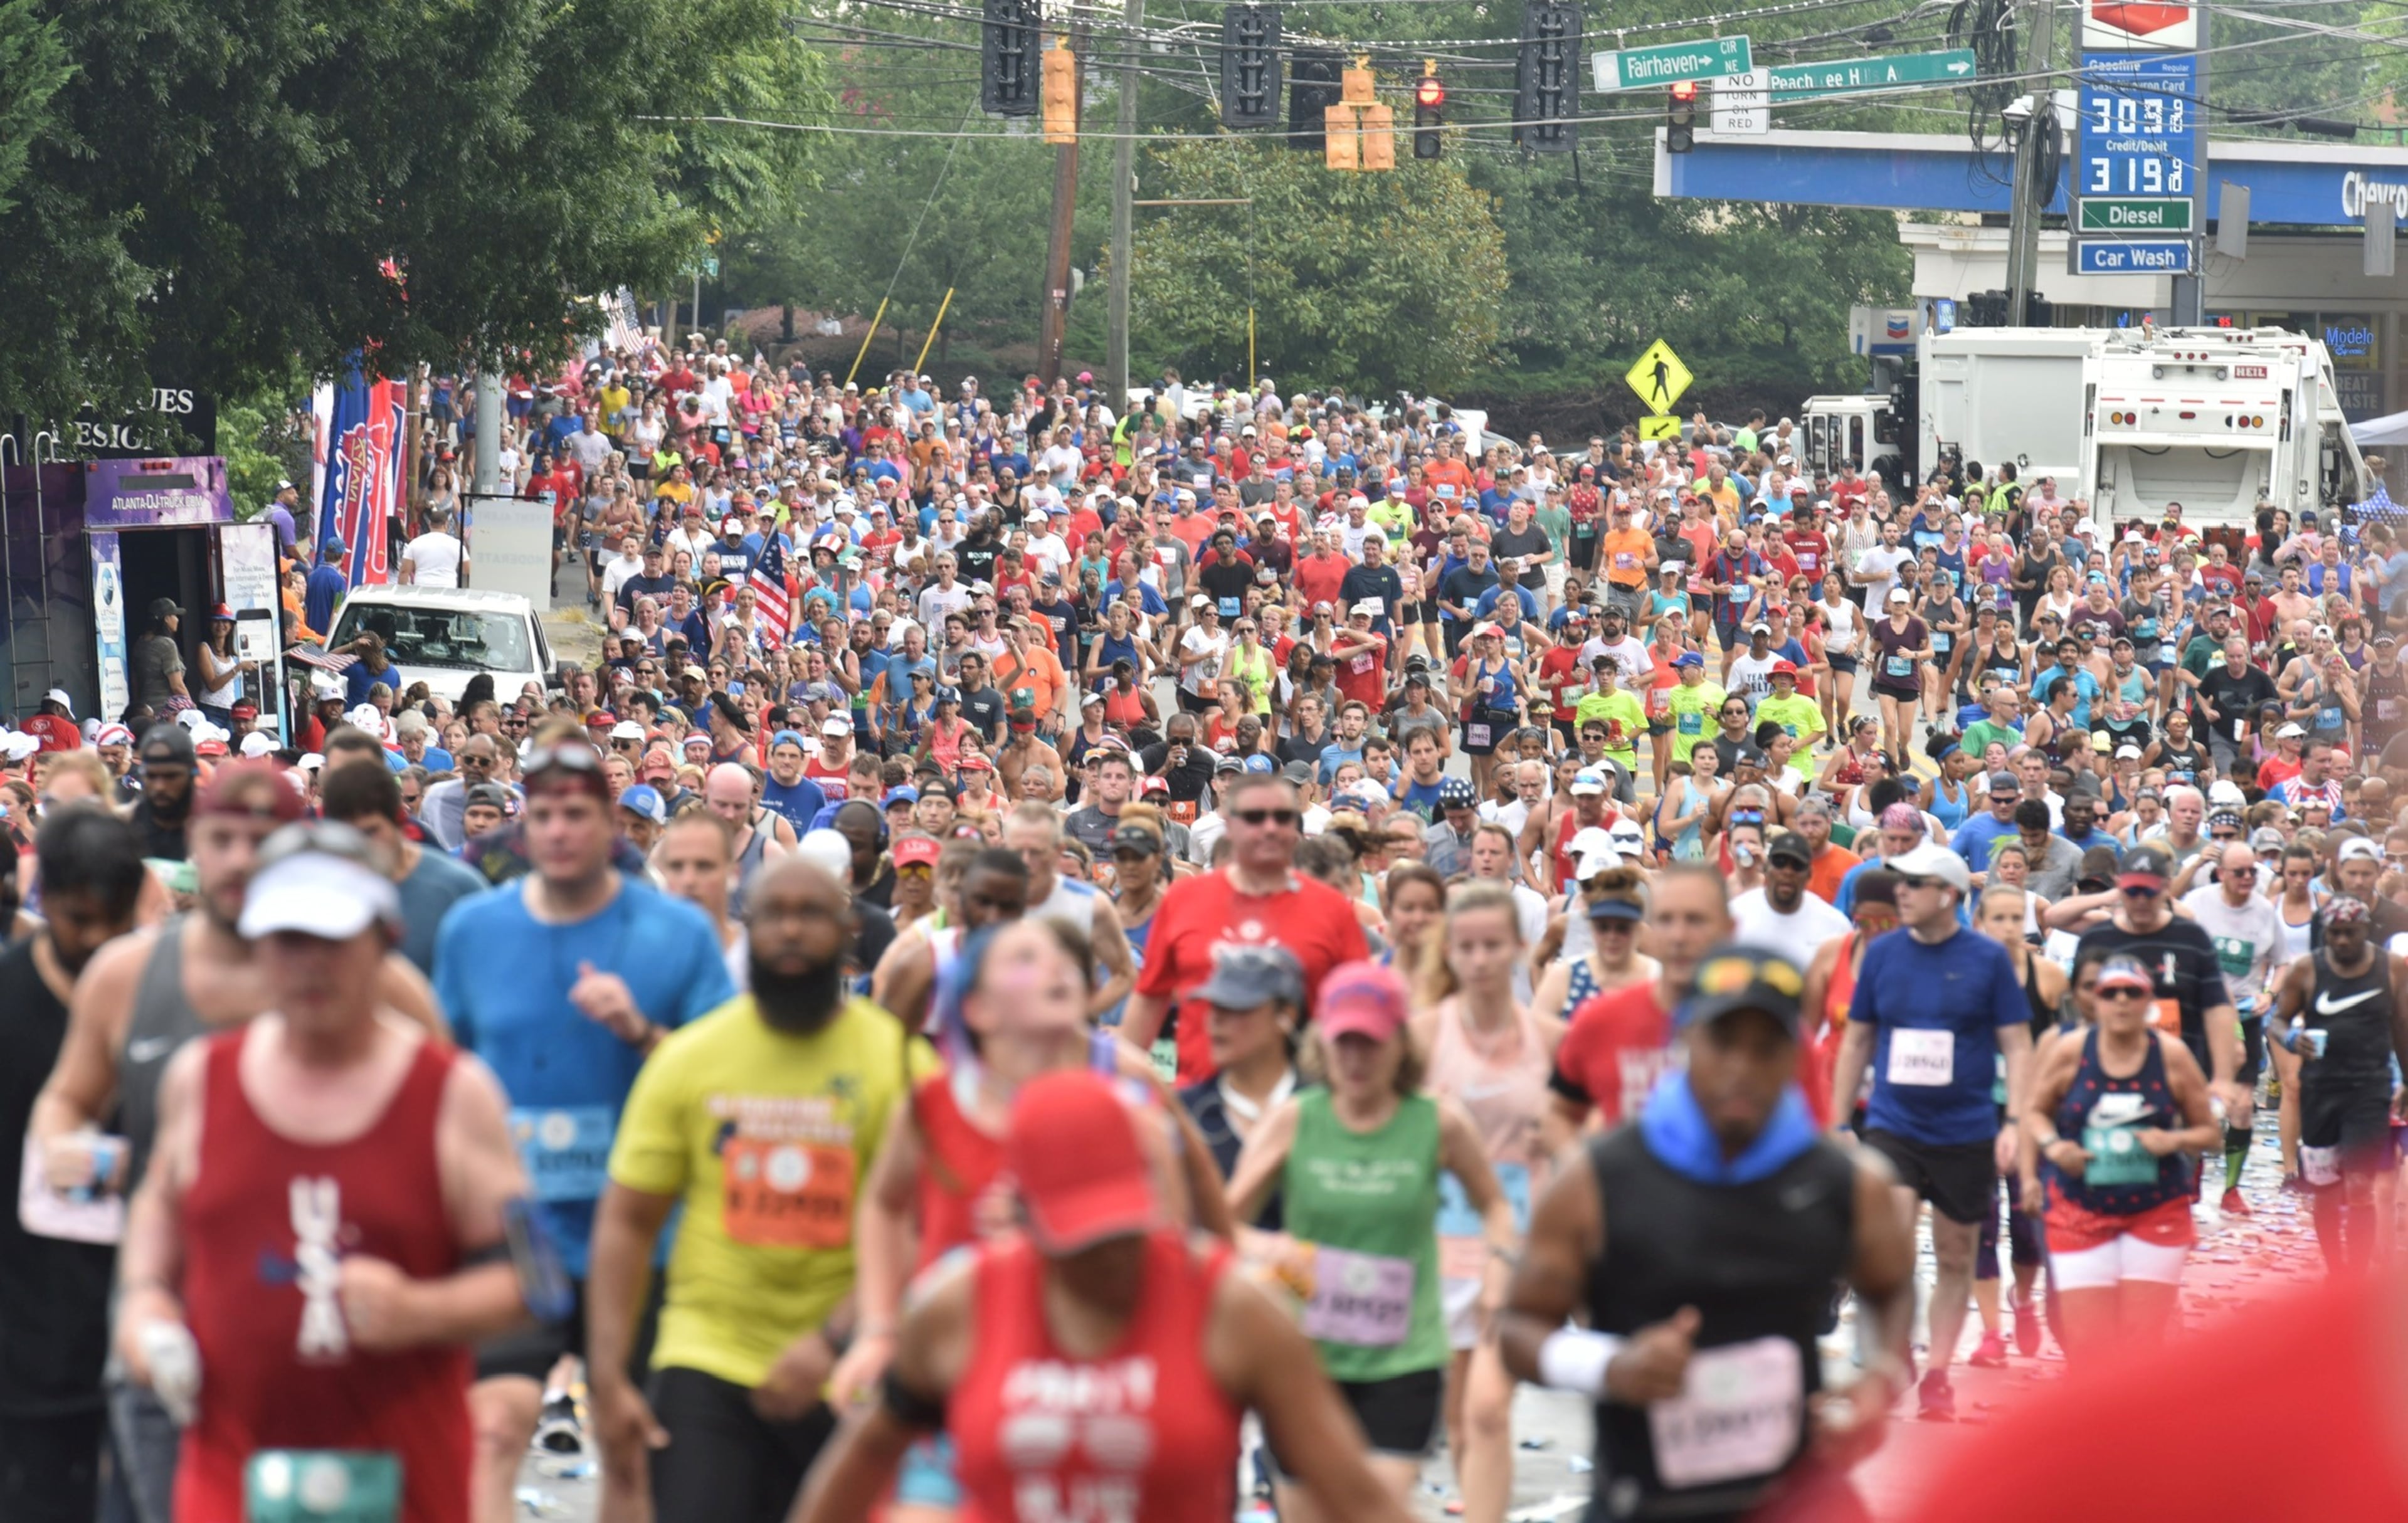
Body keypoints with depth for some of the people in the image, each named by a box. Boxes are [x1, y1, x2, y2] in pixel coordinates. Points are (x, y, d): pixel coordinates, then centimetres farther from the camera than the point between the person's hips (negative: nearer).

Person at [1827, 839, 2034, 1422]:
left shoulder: (1987, 959, -3)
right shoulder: (1881, 954, 3)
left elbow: (2017, 1045, 0)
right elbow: (1856, 1042, 11)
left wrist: (2014, 1122, -10)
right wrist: (1839, 1124, 8)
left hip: (1966, 1133, -1)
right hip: (1892, 1127, 1)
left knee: (1956, 1257, 8)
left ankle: (1938, 1376, 19)